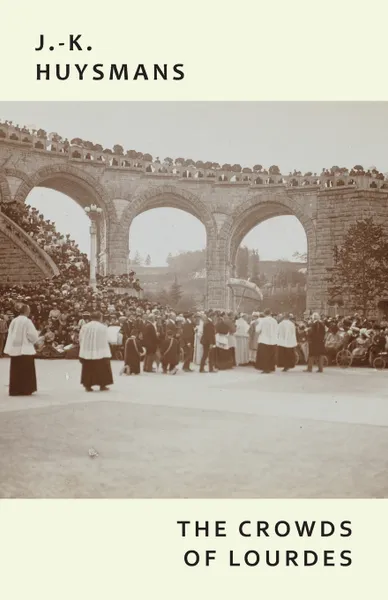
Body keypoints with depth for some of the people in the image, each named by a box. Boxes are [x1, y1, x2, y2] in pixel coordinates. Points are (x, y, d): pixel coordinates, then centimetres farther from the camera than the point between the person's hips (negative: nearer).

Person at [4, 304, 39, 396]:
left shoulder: (13, 321, 6)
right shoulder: (27, 321, -12)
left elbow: (11, 335, 12)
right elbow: (33, 336, -13)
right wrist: (36, 335, 9)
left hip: (14, 349, 6)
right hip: (25, 350, -6)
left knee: (15, 371, 9)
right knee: (25, 371, 1)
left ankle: (14, 390, 11)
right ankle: (24, 390, 1)